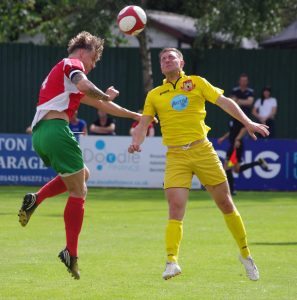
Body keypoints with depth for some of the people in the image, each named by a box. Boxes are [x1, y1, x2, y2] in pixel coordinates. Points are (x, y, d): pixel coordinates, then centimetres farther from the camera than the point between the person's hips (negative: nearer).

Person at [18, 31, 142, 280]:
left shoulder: (61, 70, 31)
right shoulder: (72, 64, 3)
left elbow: (99, 104, 35)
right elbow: (84, 85, -22)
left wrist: (135, 115, 37)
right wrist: (106, 96, -4)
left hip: (39, 134, 9)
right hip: (56, 129, -9)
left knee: (82, 175, 26)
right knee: (78, 192, -1)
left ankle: (35, 199, 5)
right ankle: (71, 255, -4)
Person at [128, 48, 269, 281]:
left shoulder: (197, 83, 8)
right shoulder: (154, 95, 12)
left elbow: (224, 102, 5)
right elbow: (144, 124, 11)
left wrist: (247, 122, -5)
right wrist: (136, 142, -10)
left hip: (202, 150, 0)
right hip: (176, 156, 0)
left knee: (225, 202, 5)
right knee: (176, 207, -16)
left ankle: (245, 253, 21)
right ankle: (172, 261, -21)